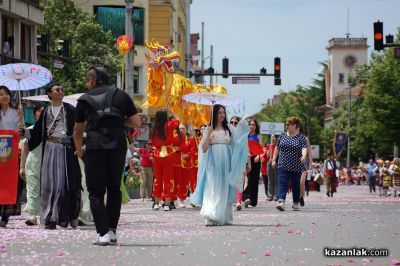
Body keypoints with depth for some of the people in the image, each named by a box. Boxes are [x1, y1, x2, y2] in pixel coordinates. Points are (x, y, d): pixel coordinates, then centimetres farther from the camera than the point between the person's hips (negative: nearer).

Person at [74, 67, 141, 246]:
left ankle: (103, 233, -8)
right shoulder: (121, 96, 14)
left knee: (96, 192, 3)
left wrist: (79, 150, 34)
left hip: (94, 148, -2)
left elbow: (77, 131, 18)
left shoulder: (85, 99, 11)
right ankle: (112, 230, 13)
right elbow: (136, 122, 9)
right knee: (114, 189, 17)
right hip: (118, 146, 2)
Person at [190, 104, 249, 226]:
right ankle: (211, 217, -17)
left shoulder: (229, 128, 10)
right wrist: (209, 135, -12)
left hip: (226, 162, 2)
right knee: (212, 189, -11)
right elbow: (204, 149, 1)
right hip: (213, 163, -2)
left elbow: (238, 141, 0)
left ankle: (226, 217, 15)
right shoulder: (209, 129, 6)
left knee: (226, 189, 5)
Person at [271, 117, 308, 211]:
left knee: (296, 185, 7)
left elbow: (304, 148, -15)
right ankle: (281, 202, -22)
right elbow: (277, 148, 16)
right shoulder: (283, 136, 10)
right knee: (283, 183, -11)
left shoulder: (301, 137, -2)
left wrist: (303, 156, -35)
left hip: (296, 167, -2)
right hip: (283, 165, 2)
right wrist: (274, 159, 11)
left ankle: (296, 204, 19)